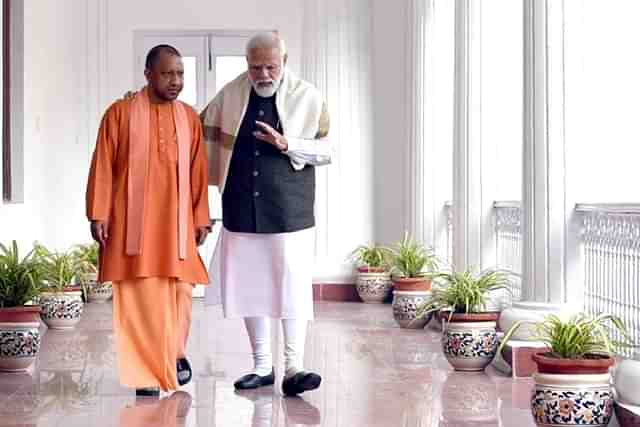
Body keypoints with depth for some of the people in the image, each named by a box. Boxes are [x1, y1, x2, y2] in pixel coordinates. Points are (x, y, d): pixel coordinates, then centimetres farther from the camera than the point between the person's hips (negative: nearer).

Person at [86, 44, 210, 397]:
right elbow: (103, 167, -2)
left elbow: (198, 172, 9)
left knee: (179, 290, 5)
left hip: (176, 220, 3)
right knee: (139, 294, -2)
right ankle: (147, 372, 6)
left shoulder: (189, 117, 8)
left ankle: (173, 354, 31)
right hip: (132, 220, -3)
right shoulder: (120, 113, -2)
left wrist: (200, 218, 6)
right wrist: (98, 215, -6)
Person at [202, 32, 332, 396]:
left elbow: (326, 151, -2)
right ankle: (262, 367, 19)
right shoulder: (230, 95, 5)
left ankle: (293, 369, -4)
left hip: (289, 211, -3)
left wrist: (287, 145, -17)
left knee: (293, 288, -8)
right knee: (249, 287, 7)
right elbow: (200, 128, 21)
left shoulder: (308, 98, -2)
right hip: (242, 210, 3)